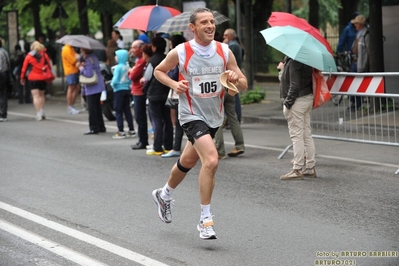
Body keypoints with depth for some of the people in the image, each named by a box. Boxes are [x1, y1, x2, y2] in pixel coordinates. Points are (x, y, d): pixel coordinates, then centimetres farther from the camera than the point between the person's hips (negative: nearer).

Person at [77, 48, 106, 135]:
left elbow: (89, 74, -25)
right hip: (98, 86, 10)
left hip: (92, 88, -10)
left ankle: (94, 128, -2)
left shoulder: (89, 60, -18)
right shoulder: (93, 57, 10)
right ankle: (101, 127, 24)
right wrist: (82, 65, 3)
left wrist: (80, 67, -15)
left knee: (92, 109, -4)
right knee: (97, 108, 17)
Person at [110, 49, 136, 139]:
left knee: (118, 111, -1)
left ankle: (121, 132, -3)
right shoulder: (128, 67, 3)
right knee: (127, 110, 13)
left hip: (119, 90, -6)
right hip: (127, 89, 6)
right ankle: (131, 130, 15)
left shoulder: (118, 67, -15)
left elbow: (115, 79, -18)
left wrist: (112, 84, 0)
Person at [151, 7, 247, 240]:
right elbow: (159, 70, 7)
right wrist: (174, 84, -12)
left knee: (188, 161, 22)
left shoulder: (224, 51, -3)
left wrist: (237, 79, -21)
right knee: (211, 160, -24)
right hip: (192, 114, -5)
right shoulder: (181, 52, -11)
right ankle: (205, 219, -13)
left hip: (214, 116, 5)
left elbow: (244, 85, 2)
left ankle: (164, 195, 50)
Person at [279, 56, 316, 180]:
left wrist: (288, 102, -16)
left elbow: (295, 85, -21)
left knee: (296, 136, -6)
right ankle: (310, 168, 17)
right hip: (308, 98, 10)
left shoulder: (293, 61, -18)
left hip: (297, 101, -10)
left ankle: (298, 170, -3)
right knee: (307, 135, 12)